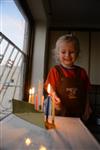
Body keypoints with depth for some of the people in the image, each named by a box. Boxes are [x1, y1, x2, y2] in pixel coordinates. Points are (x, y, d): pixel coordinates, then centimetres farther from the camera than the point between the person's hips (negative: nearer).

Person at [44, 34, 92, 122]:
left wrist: (87, 109, 6)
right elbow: (51, 90, -7)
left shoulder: (82, 72, 3)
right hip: (60, 113, -2)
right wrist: (56, 102, -24)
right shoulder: (55, 70, -5)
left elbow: (86, 93, 8)